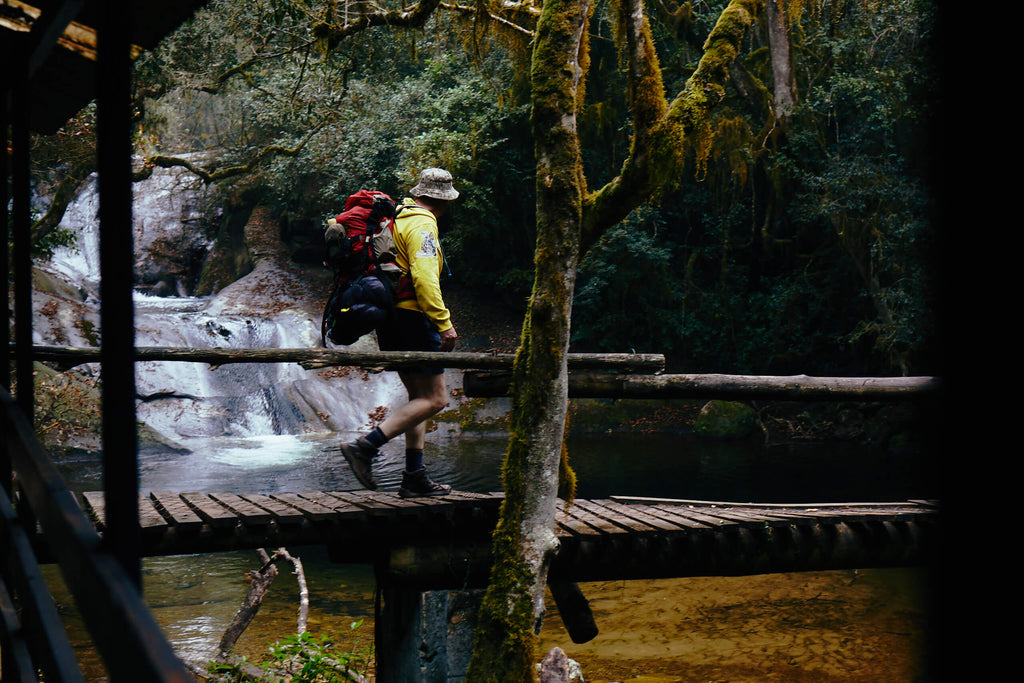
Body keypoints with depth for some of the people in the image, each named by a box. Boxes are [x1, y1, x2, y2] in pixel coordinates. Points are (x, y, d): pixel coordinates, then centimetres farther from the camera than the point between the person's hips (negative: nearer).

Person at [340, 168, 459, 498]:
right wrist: (444, 324, -22)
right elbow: (424, 278, -21)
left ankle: (414, 477, 12)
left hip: (388, 319, 10)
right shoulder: (422, 224, -10)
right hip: (412, 318, -10)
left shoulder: (395, 219, 19)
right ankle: (365, 446, -20)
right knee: (435, 399, -9)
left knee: (420, 397, 14)